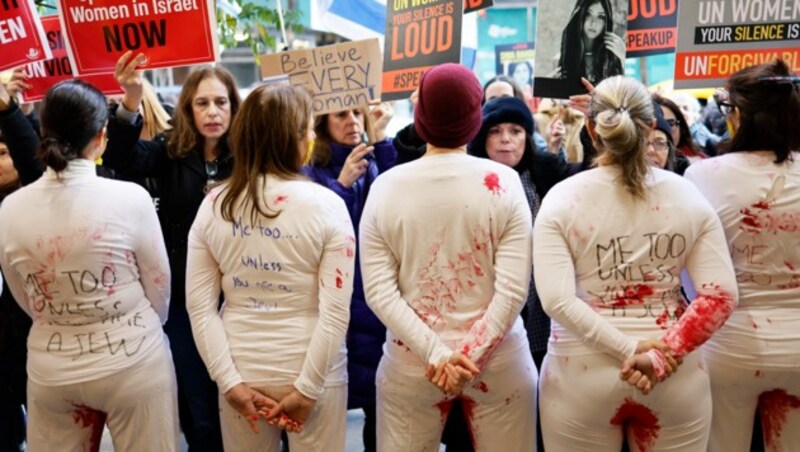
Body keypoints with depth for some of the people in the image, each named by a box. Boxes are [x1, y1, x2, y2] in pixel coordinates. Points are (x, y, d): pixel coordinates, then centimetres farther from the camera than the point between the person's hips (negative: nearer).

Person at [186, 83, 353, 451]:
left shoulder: (213, 206, -4)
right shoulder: (326, 204, -13)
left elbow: (199, 306, -5)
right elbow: (336, 312, -17)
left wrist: (230, 381, -3)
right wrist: (307, 388, -11)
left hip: (241, 370, 3)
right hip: (310, 369, -3)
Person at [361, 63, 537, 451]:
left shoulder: (385, 186, -5)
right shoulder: (503, 181, -8)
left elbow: (378, 292, -10)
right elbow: (513, 289, -14)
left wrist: (435, 353, -11)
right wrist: (473, 354, -9)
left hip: (409, 363, 1)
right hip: (498, 361, 0)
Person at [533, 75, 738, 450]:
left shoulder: (562, 198, -9)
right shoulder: (688, 197, -2)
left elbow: (556, 300, -19)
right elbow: (720, 295, -10)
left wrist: (630, 350, -17)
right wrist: (660, 355, -14)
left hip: (581, 372, -1)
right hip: (676, 375, 2)